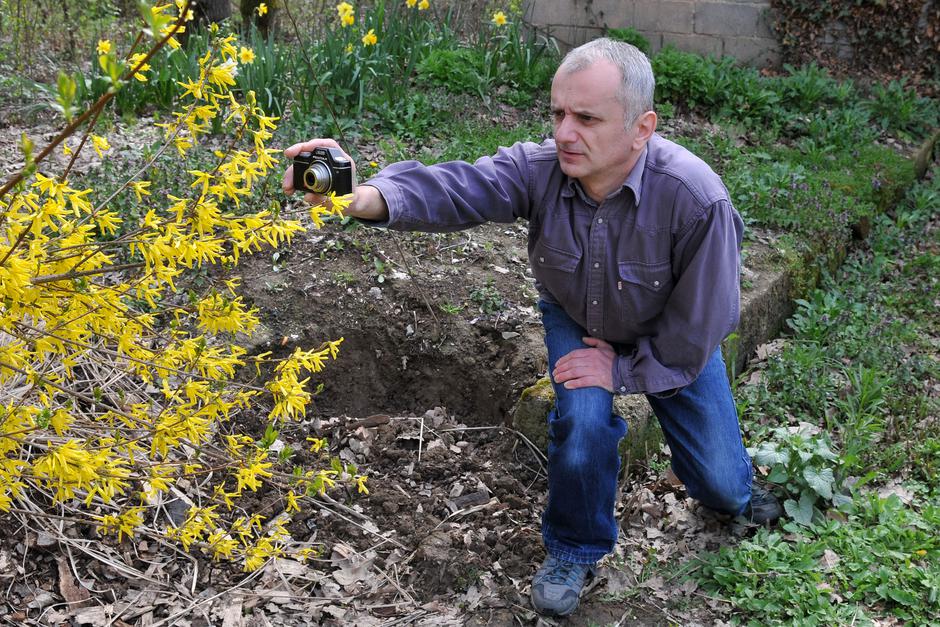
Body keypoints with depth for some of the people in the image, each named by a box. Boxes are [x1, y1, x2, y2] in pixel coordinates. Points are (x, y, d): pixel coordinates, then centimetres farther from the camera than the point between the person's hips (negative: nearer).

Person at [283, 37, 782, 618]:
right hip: (578, 320, 1)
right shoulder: (538, 168, -31)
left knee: (720, 485, 4)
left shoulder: (698, 200, -38)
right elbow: (454, 188, -50)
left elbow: (700, 327, -27)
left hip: (670, 339, -1)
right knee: (582, 416, -27)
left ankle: (734, 485, 48)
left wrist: (624, 369, -25)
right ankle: (575, 549, 5)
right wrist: (364, 196, -67)